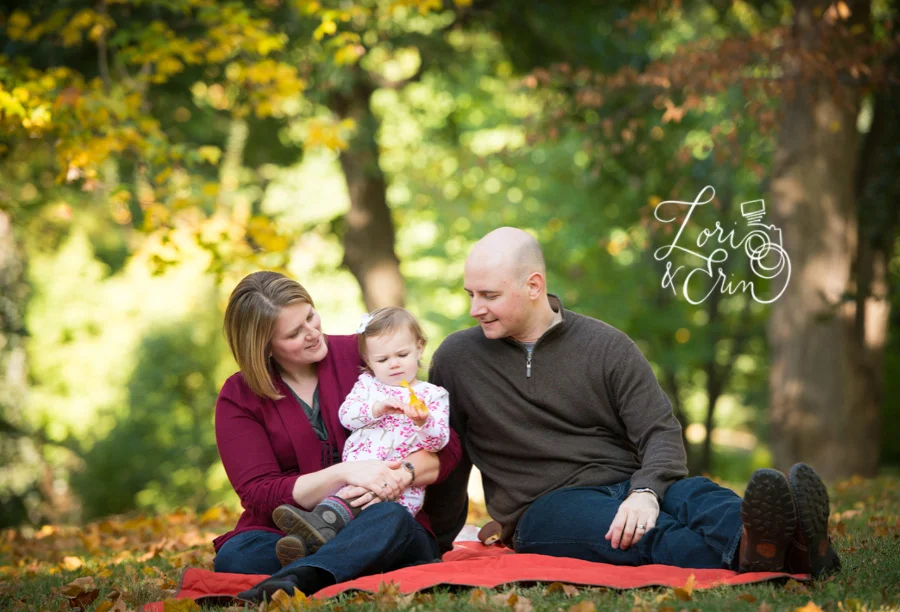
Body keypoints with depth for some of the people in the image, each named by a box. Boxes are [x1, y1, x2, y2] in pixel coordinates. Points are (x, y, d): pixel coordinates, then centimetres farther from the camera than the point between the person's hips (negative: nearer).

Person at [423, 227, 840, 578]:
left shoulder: (606, 346, 6)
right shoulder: (457, 358, 7)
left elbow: (662, 433, -2)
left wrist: (645, 490, -23)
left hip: (628, 487, 2)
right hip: (541, 509, -2)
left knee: (693, 494, -34)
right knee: (655, 533, -36)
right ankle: (746, 553, -66)